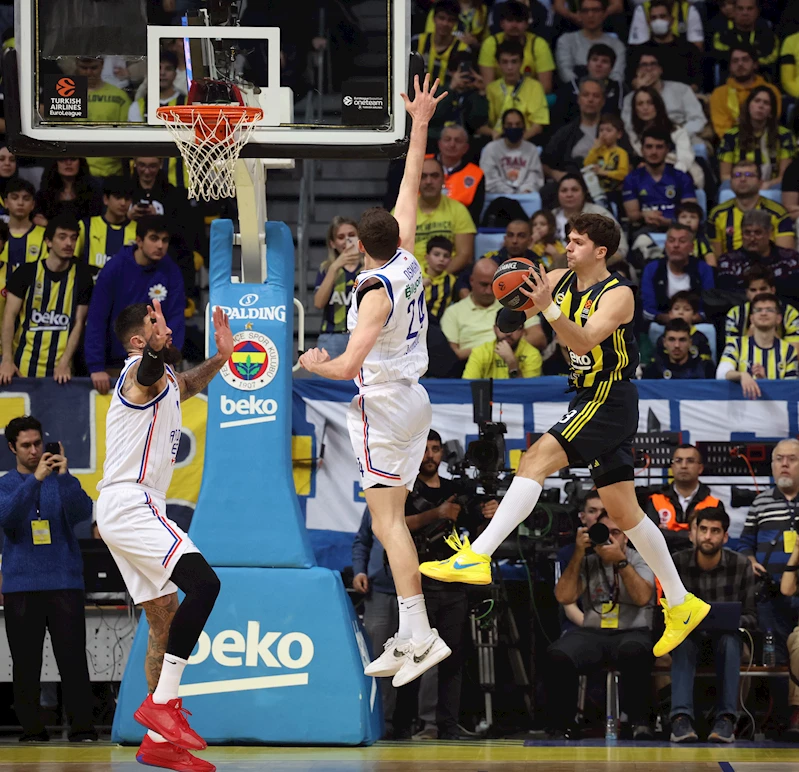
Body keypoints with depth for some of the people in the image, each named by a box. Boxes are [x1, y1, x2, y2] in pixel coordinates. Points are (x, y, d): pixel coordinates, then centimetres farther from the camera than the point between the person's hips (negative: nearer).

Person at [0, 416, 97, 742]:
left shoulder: (62, 481, 8)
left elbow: (83, 513, -8)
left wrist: (64, 476, -21)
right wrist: (35, 479, -22)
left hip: (64, 583, 0)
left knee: (73, 658, -6)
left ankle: (81, 726, -6)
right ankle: (31, 727, 7)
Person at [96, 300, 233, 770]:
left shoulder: (164, 380, 22)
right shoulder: (142, 371, -9)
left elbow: (187, 385, 46)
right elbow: (152, 369, -35)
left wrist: (220, 358, 32)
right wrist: (157, 351, -55)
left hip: (127, 513, 11)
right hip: (131, 505, -11)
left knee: (168, 618, 12)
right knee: (203, 583, -24)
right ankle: (161, 701, -25)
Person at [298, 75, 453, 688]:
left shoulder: (376, 292, -18)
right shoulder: (407, 264, 2)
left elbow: (348, 367, -24)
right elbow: (411, 188, 14)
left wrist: (315, 364, -3)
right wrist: (420, 125, 19)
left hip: (382, 406, -9)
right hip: (414, 400, 9)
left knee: (388, 519, -11)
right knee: (392, 518, 11)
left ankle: (421, 634, -20)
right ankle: (408, 638, 8)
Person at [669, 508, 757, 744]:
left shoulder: (741, 565, -7)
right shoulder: (677, 563, -6)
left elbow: (751, 617, -3)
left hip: (725, 639, 0)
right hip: (689, 638, 0)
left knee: (730, 638, -36)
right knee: (683, 640, -35)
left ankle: (726, 718, -42)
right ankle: (681, 717, -50)